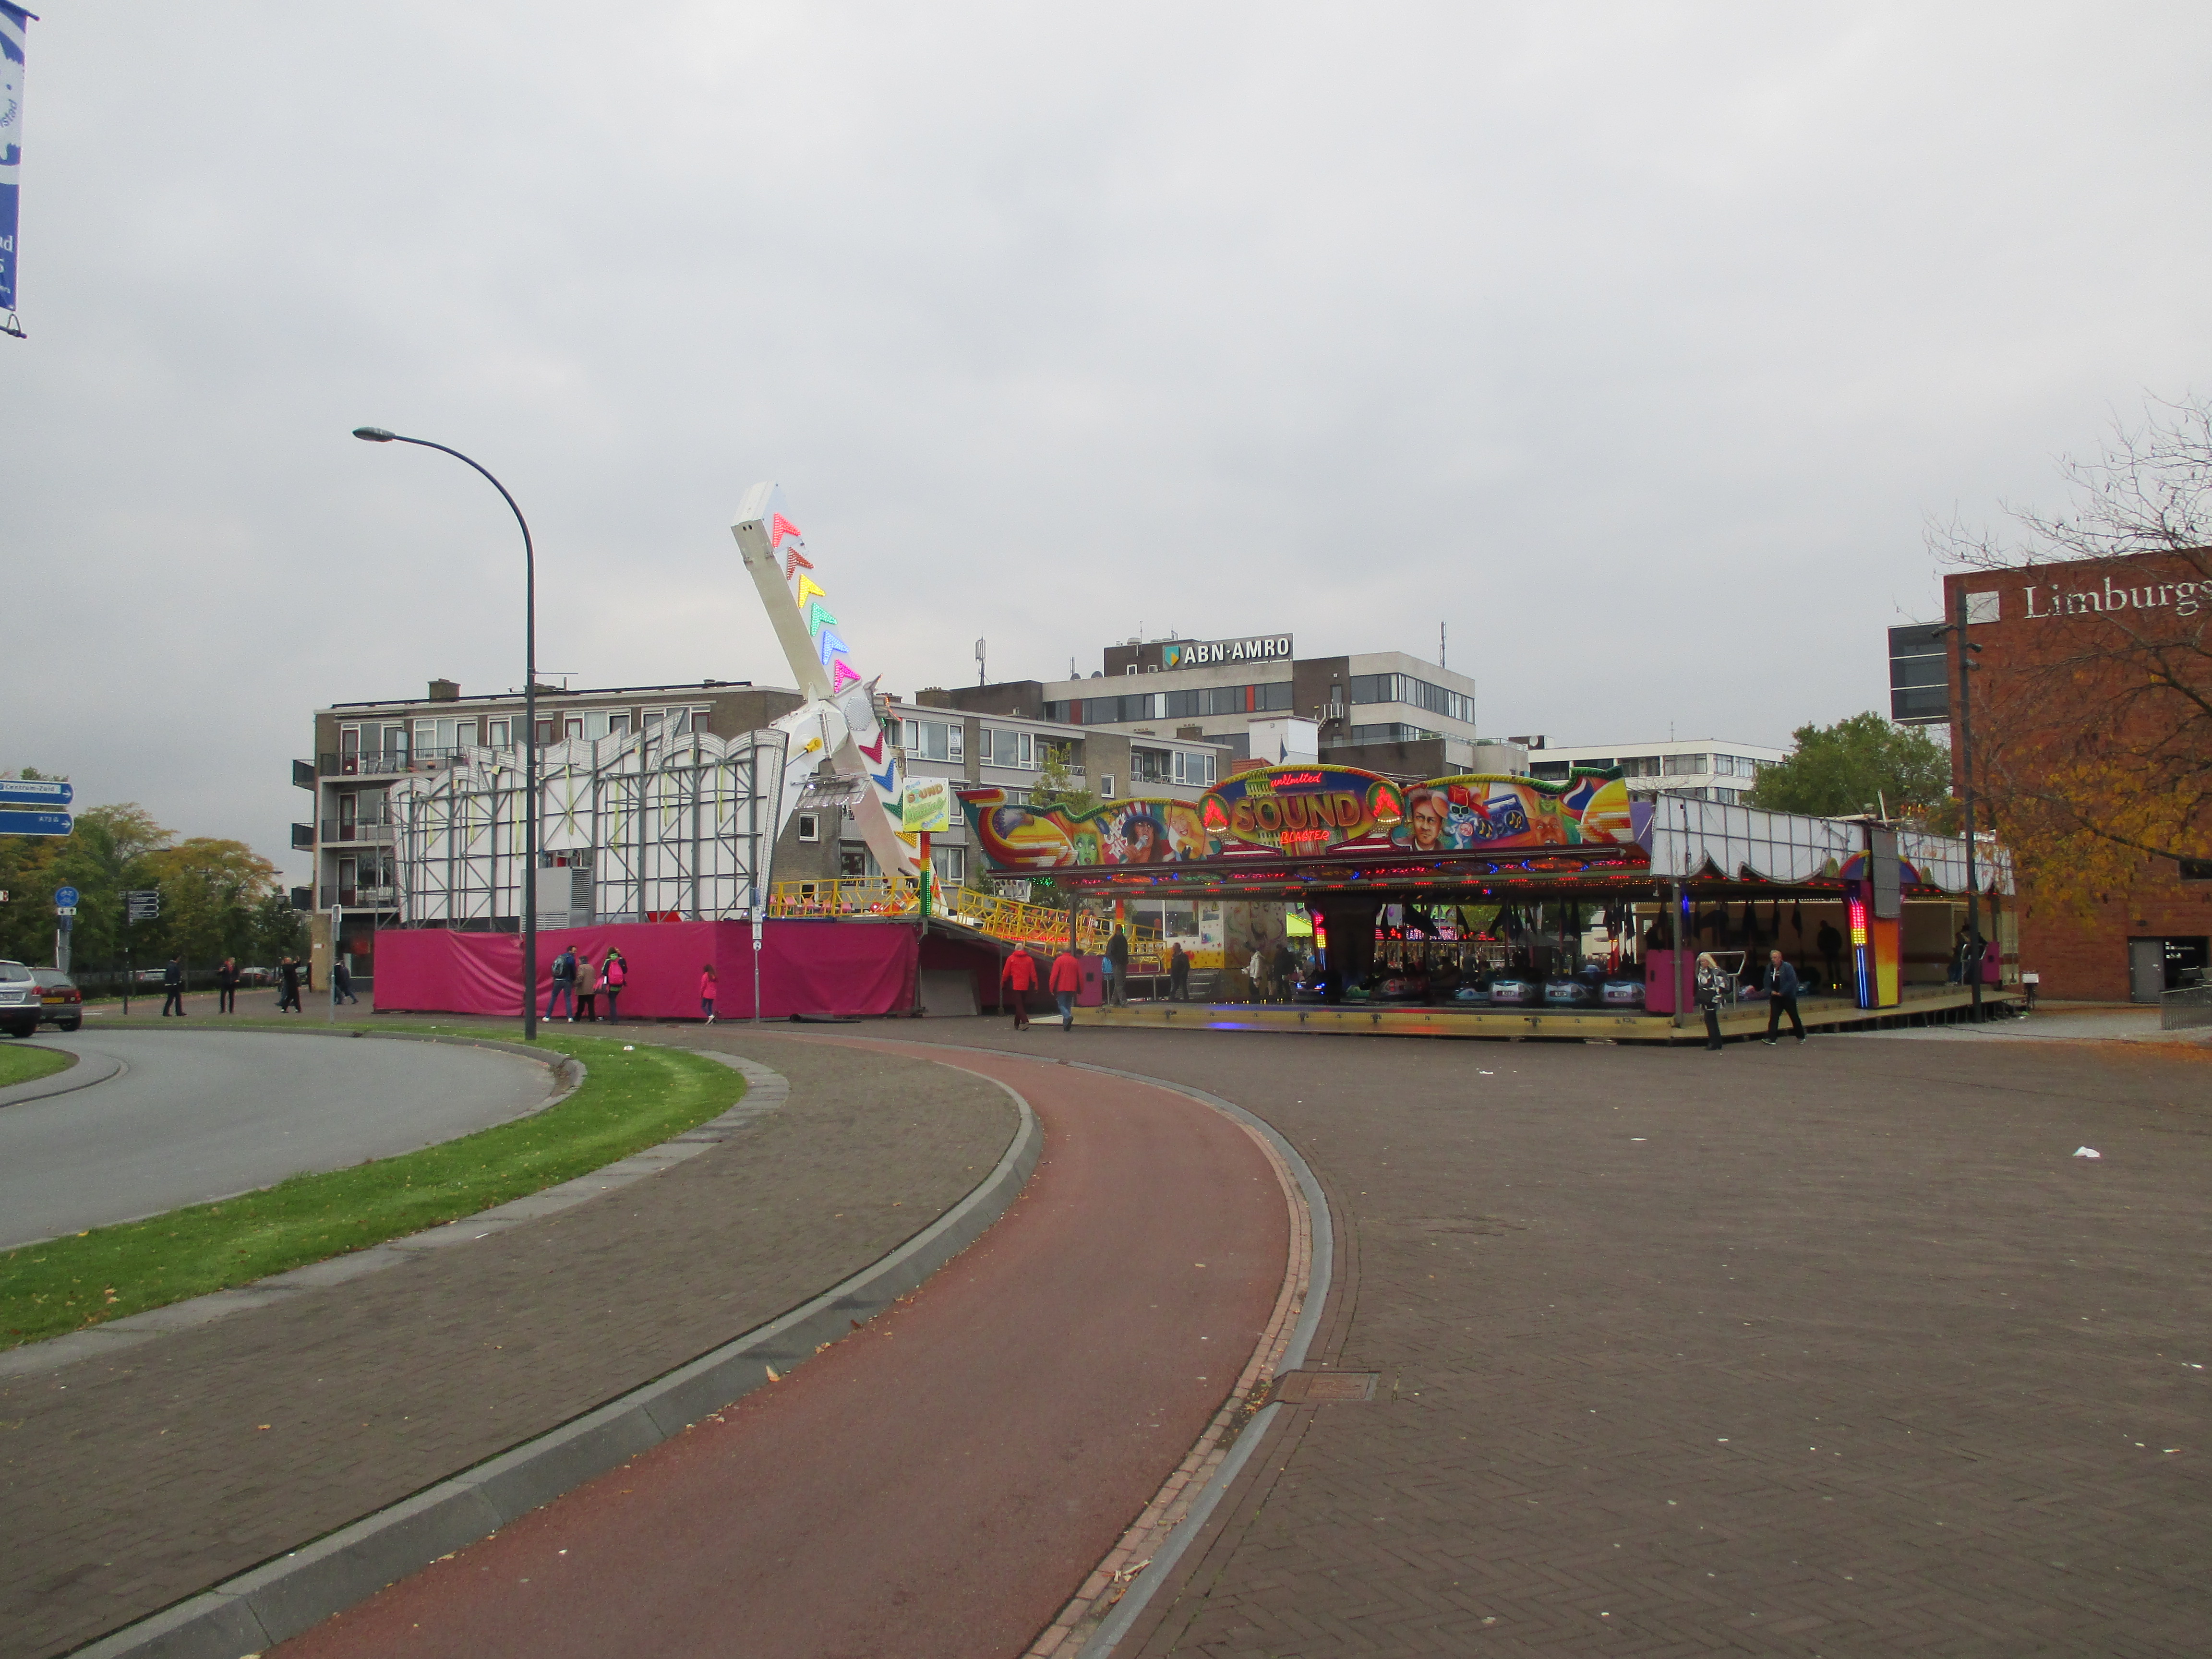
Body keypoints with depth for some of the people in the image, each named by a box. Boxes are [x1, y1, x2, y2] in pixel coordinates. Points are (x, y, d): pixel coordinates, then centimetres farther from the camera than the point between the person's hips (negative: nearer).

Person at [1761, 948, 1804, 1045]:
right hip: (1775, 997, 4)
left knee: (1794, 1017, 7)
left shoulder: (1787, 967, -11)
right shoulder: (1769, 968, 6)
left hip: (1788, 997, -4)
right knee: (1773, 1017, -6)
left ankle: (1801, 1037, 22)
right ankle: (1771, 1039, -10)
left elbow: (1792, 981, -17)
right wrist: (1771, 991, -5)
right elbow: (1767, 982, 13)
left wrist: (1782, 993, -19)